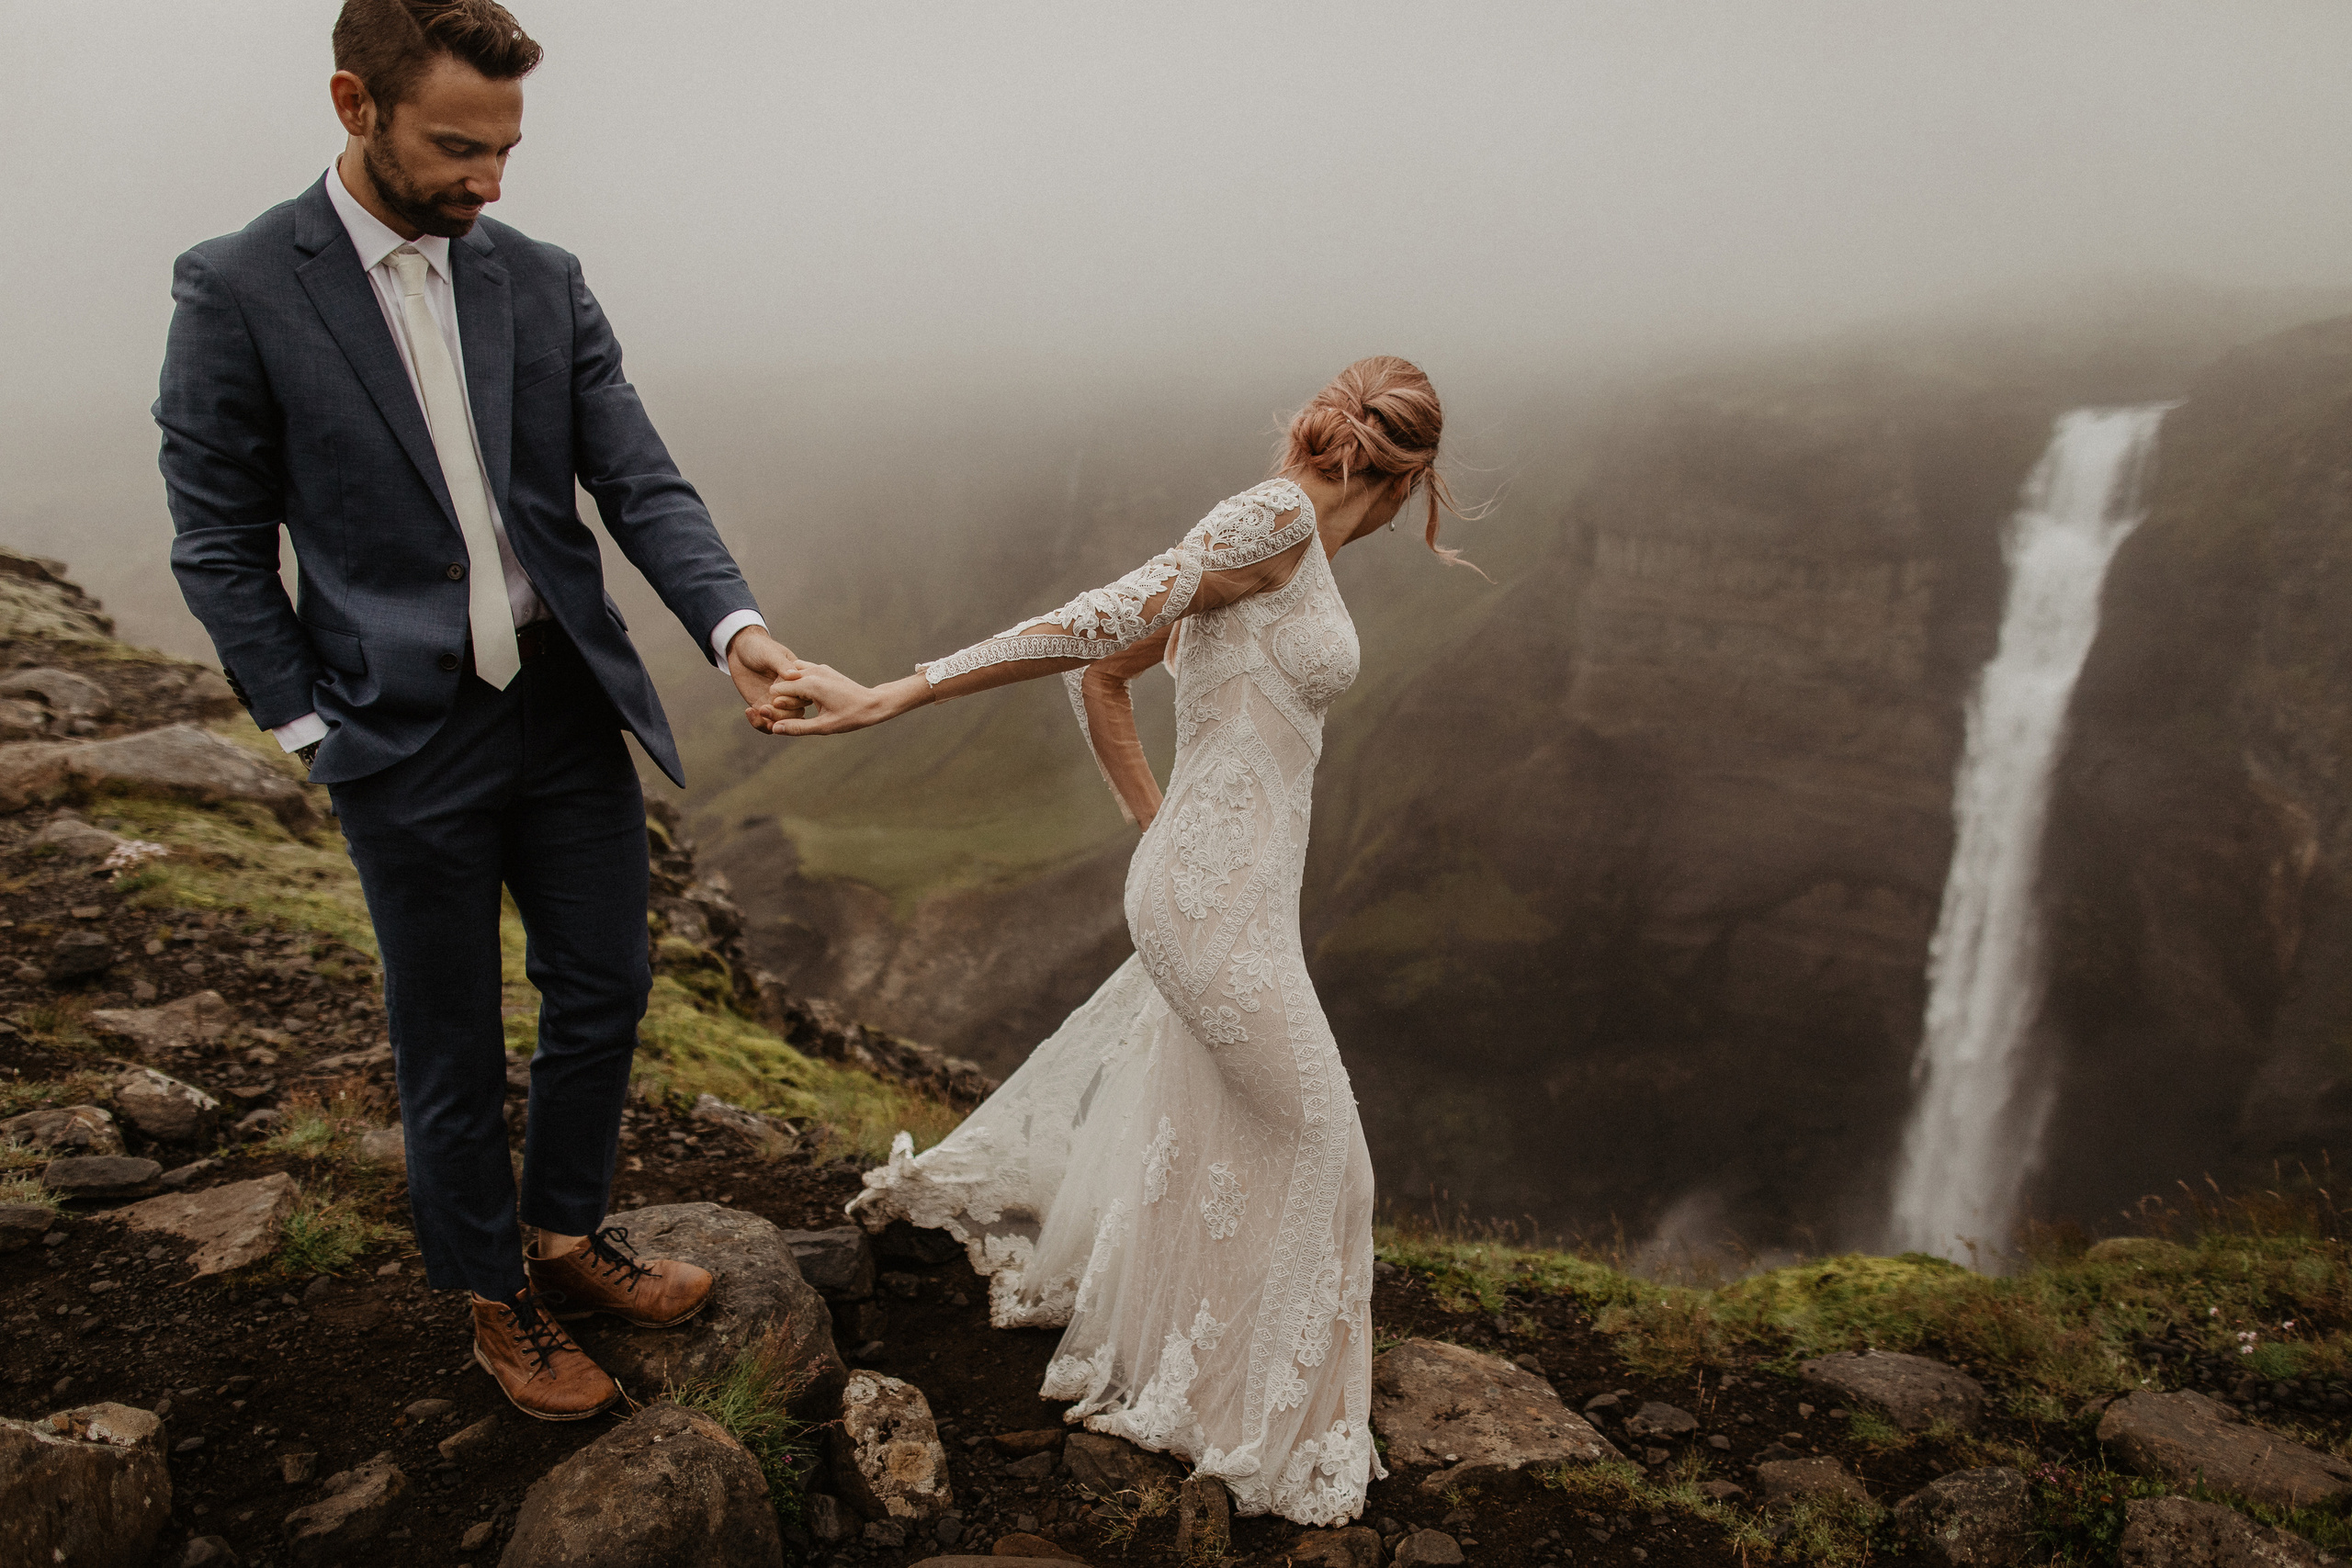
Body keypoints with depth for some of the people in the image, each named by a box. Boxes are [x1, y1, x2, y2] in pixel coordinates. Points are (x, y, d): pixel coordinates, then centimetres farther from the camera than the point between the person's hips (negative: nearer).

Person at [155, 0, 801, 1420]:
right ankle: (497, 1299, 34)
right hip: (407, 739, -4)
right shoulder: (238, 290, -7)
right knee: (453, 1048, 11)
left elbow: (640, 483, -3)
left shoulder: (545, 283, 3)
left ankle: (571, 1237, 40)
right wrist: (310, 728, -7)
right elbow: (220, 546, -3)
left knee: (605, 990, 16)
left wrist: (734, 626, -19)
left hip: (571, 709, 4)